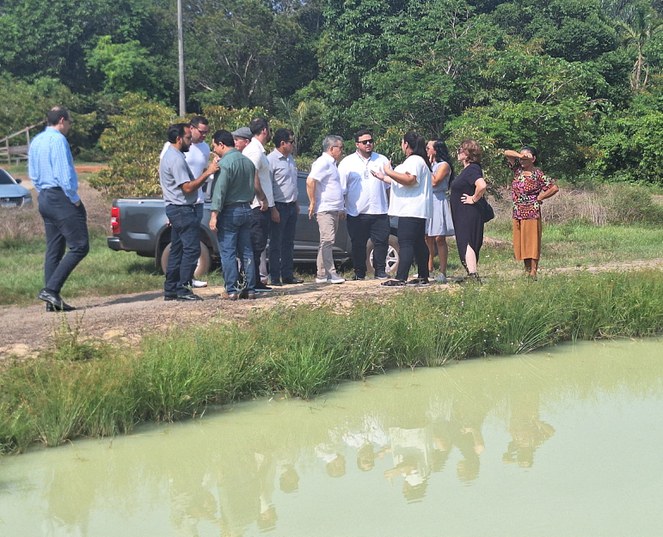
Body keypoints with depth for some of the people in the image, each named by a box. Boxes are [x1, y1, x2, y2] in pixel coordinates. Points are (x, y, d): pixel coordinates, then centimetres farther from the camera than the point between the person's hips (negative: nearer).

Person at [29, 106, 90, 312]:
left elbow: (33, 175, 20)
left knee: (54, 250, 10)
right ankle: (50, 289, -15)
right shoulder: (58, 140, -13)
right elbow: (64, 173, -20)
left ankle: (52, 300, 8)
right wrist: (75, 199, -11)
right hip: (61, 199, -10)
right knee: (79, 246, -8)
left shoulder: (35, 142, 15)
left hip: (44, 200, 10)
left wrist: (44, 193, 19)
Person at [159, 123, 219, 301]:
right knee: (191, 249, -10)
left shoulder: (170, 156, 17)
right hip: (183, 209, -11)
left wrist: (205, 173, 11)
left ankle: (170, 290, 15)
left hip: (175, 209, 11)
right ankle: (182, 288, -10)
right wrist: (206, 173, -20)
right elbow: (188, 187, -21)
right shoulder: (176, 159, -17)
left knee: (177, 250, 12)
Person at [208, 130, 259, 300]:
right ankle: (250, 288, 10)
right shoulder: (248, 162, 11)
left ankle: (232, 290, -5)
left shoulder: (225, 163, -14)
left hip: (229, 211, -8)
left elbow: (219, 191, -18)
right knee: (246, 252, 10)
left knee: (228, 252, -3)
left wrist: (214, 214, -17)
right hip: (246, 209, 8)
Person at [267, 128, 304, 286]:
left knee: (288, 243, 12)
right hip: (279, 206, -8)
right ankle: (274, 277, 1)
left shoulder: (290, 159, 14)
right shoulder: (271, 160, -13)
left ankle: (288, 275, 19)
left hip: (291, 206, 8)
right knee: (276, 243, -3)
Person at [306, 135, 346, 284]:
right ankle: (327, 273, -13)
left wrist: (340, 209, 25)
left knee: (328, 242, 10)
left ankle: (323, 273, 13)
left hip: (333, 210, 10)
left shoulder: (331, 163, 21)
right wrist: (312, 203, -19)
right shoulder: (323, 162, -12)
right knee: (327, 240, -12)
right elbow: (310, 181, -23)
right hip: (325, 210, -10)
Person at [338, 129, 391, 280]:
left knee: (381, 242, -1)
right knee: (358, 244, 3)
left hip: (379, 211, 2)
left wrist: (390, 205, 9)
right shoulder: (347, 162, 4)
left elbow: (389, 185, 15)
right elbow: (341, 188, 3)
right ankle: (359, 273, 12)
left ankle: (380, 271, 10)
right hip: (356, 213, -1)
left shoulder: (382, 160, 11)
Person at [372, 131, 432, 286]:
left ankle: (401, 278, -18)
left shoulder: (414, 160, -12)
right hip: (417, 210, 11)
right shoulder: (416, 160, 23)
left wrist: (389, 172, -21)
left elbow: (409, 179, -29)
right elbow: (403, 182, 32)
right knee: (419, 243, 13)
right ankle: (423, 277, 17)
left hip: (410, 210, -11)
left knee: (405, 243, -14)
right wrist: (384, 178, 35)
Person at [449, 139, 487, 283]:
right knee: (467, 244, 14)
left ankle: (473, 275, -23)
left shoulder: (472, 169, -17)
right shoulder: (468, 169, 15)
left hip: (469, 215, -10)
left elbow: (482, 186, -34)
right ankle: (473, 275, 20)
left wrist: (474, 199, -22)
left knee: (467, 244, -16)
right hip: (463, 215, 10)